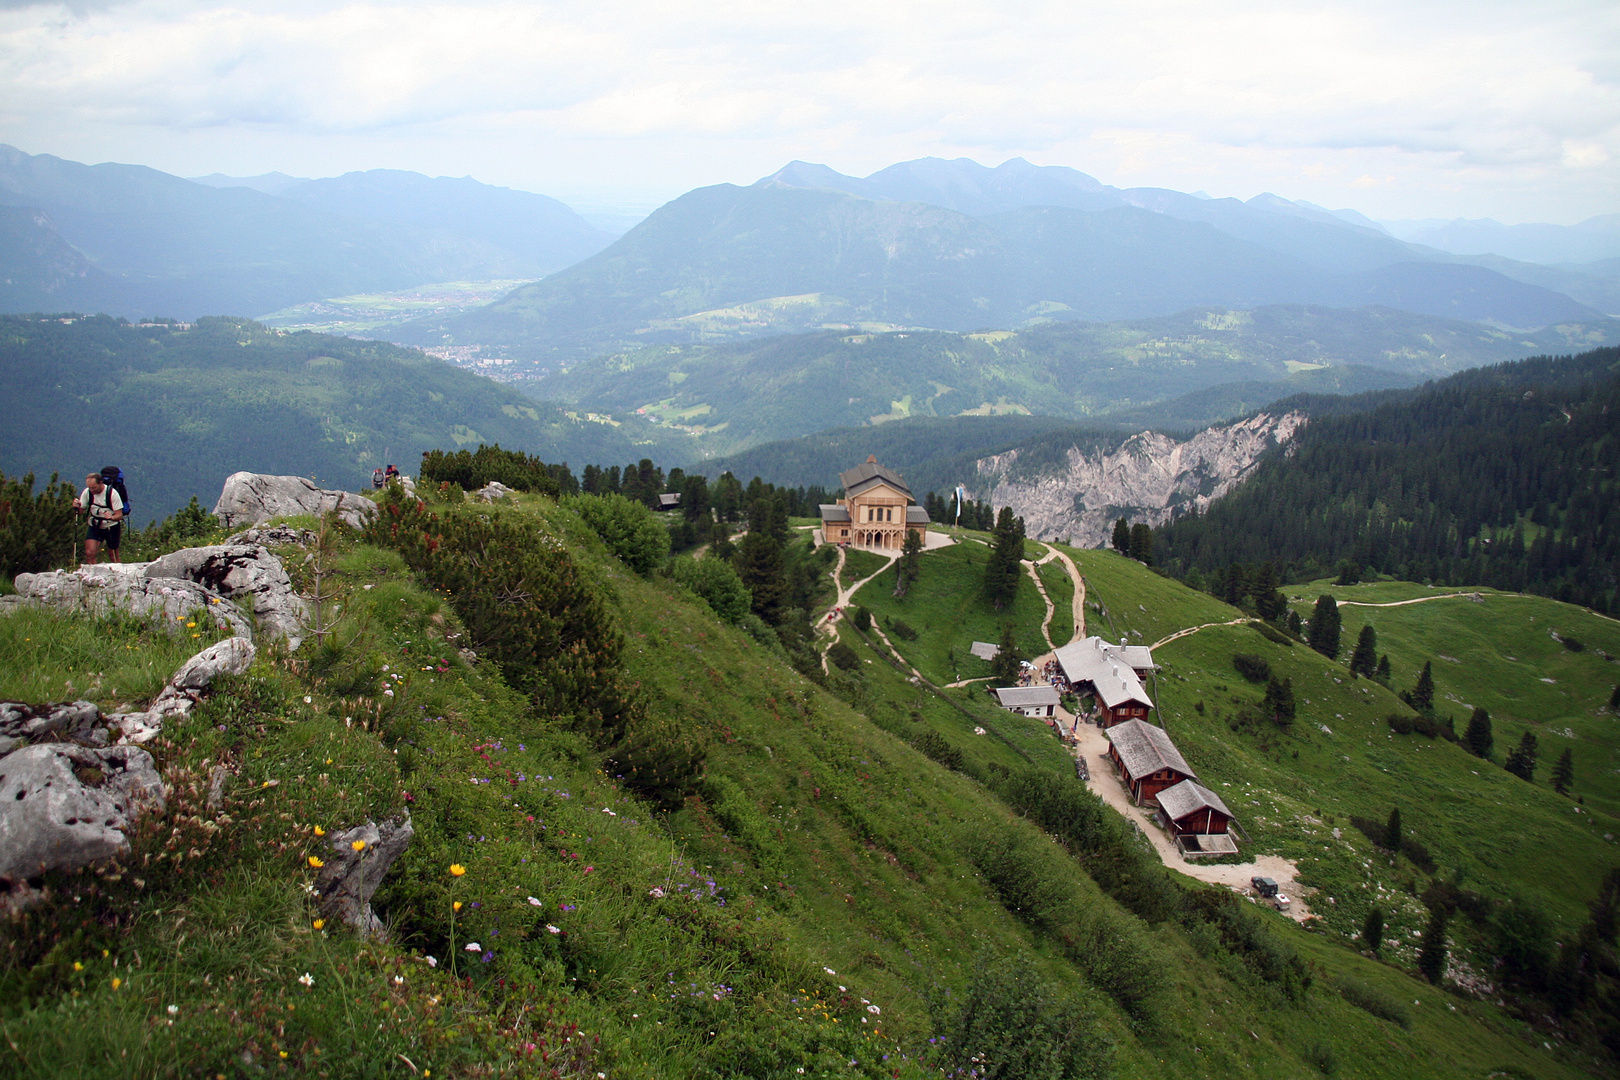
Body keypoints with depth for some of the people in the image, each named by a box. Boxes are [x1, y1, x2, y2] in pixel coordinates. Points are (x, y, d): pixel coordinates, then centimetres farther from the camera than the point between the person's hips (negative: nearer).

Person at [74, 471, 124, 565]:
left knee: (113, 557, 7)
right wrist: (76, 507, -25)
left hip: (111, 527, -3)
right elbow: (79, 511, -2)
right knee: (89, 553, -15)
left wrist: (111, 517, -41)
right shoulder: (87, 492, -8)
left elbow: (119, 515, -19)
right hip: (95, 527, 3)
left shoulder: (111, 493, -19)